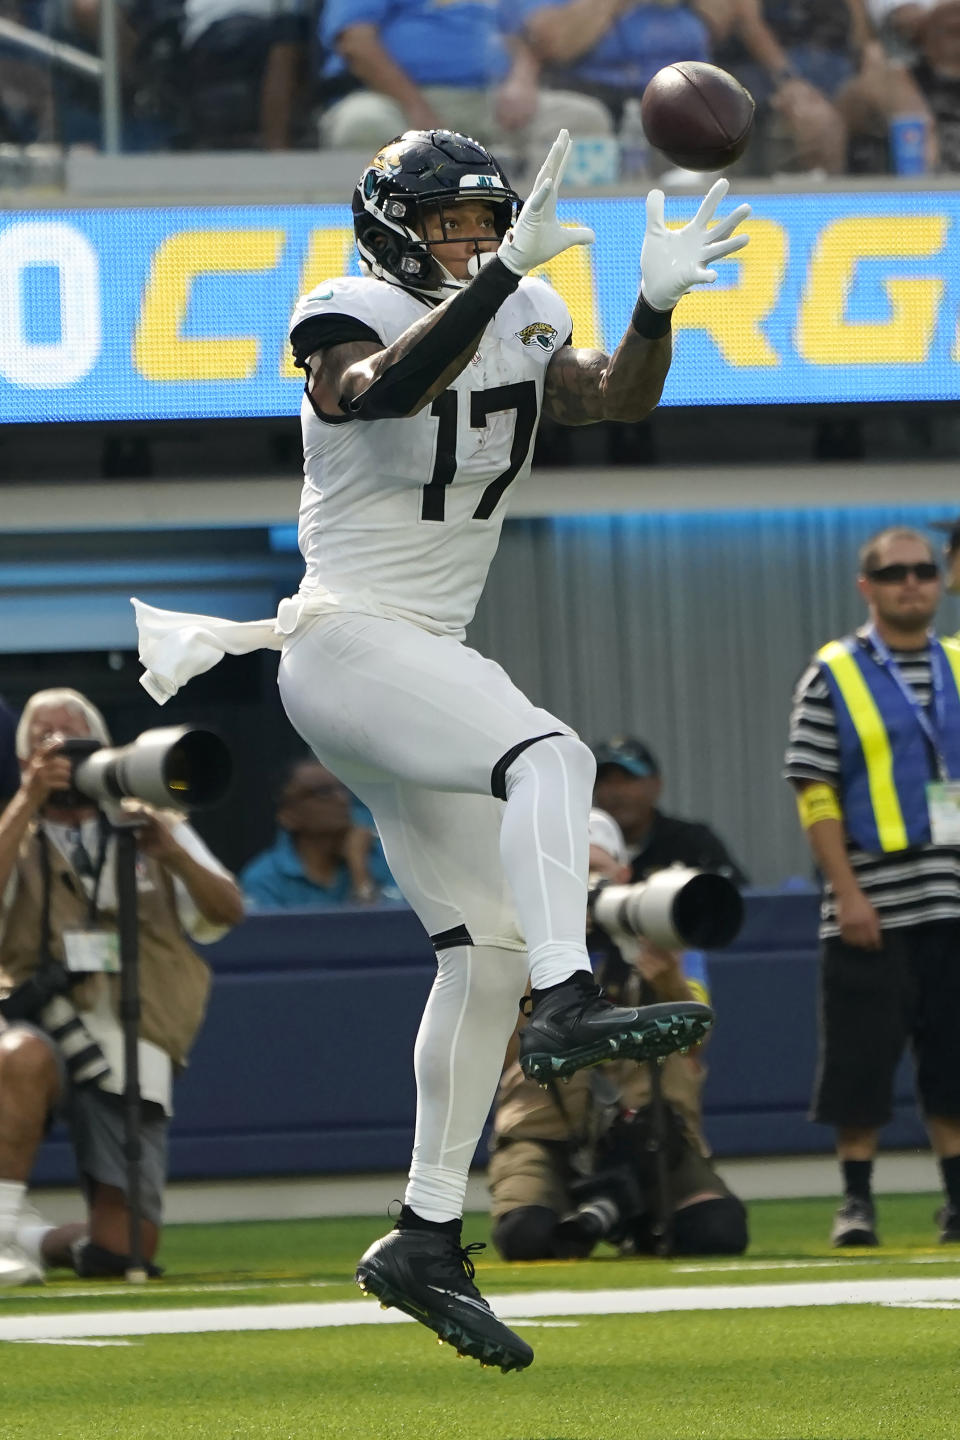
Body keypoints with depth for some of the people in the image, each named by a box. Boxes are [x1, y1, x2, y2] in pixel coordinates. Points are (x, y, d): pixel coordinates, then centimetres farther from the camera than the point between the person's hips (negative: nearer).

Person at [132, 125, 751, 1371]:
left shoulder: (516, 326, 12)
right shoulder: (346, 322, -9)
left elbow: (618, 400, 0)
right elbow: (390, 387, -32)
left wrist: (657, 303, -17)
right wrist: (506, 273, -40)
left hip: (429, 661, 8)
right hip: (347, 645, -8)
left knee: (487, 946, 5)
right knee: (548, 755, -33)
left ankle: (427, 1239, 9)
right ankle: (569, 1008, -45)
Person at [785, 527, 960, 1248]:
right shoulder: (833, 675, 0)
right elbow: (815, 792, -4)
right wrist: (846, 891, -12)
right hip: (873, 909, -3)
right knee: (862, 1058, -3)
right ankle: (857, 1201, 6)